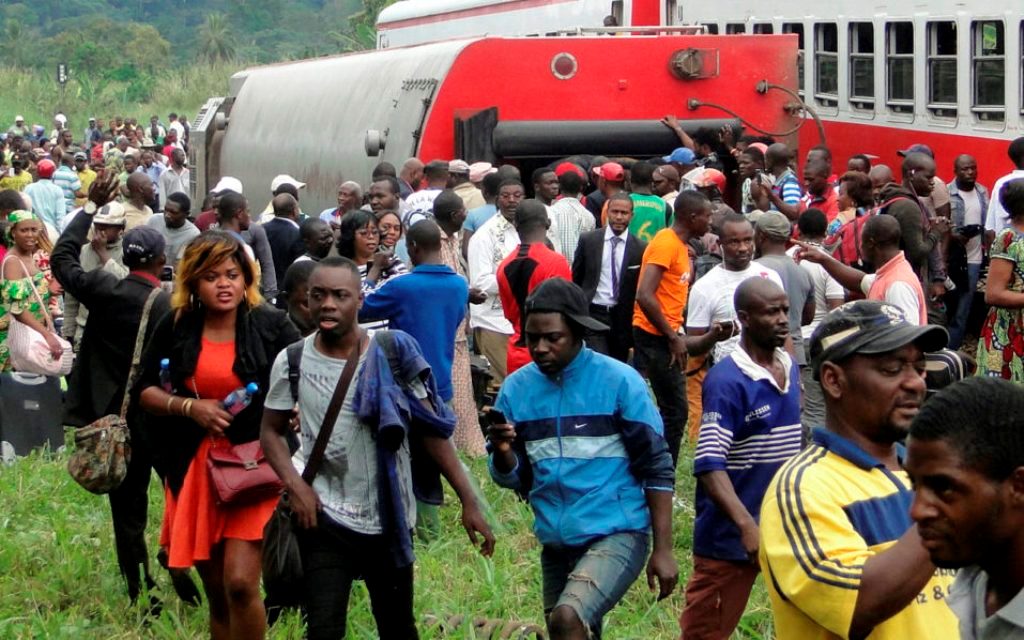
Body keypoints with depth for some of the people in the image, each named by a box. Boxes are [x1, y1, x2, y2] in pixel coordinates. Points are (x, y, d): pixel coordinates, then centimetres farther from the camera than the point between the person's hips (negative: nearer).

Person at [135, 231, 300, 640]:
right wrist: (189, 407, -9)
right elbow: (144, 391, 8)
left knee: (240, 583, -15)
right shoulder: (175, 329, 4)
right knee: (216, 594, 11)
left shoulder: (272, 326, -3)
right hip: (194, 470, 3)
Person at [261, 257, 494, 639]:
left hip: (389, 518, 1)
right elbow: (271, 430, 7)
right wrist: (295, 485, -11)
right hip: (324, 519, -1)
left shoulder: (392, 353, -8)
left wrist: (468, 501, -9)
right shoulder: (293, 361, -6)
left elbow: (431, 430, -5)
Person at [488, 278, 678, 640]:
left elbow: (657, 468, -6)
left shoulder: (618, 381, -10)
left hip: (617, 535, -6)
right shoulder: (516, 388, 1)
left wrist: (663, 549, -9)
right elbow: (513, 479, 6)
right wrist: (503, 452, -17)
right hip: (556, 545, 6)